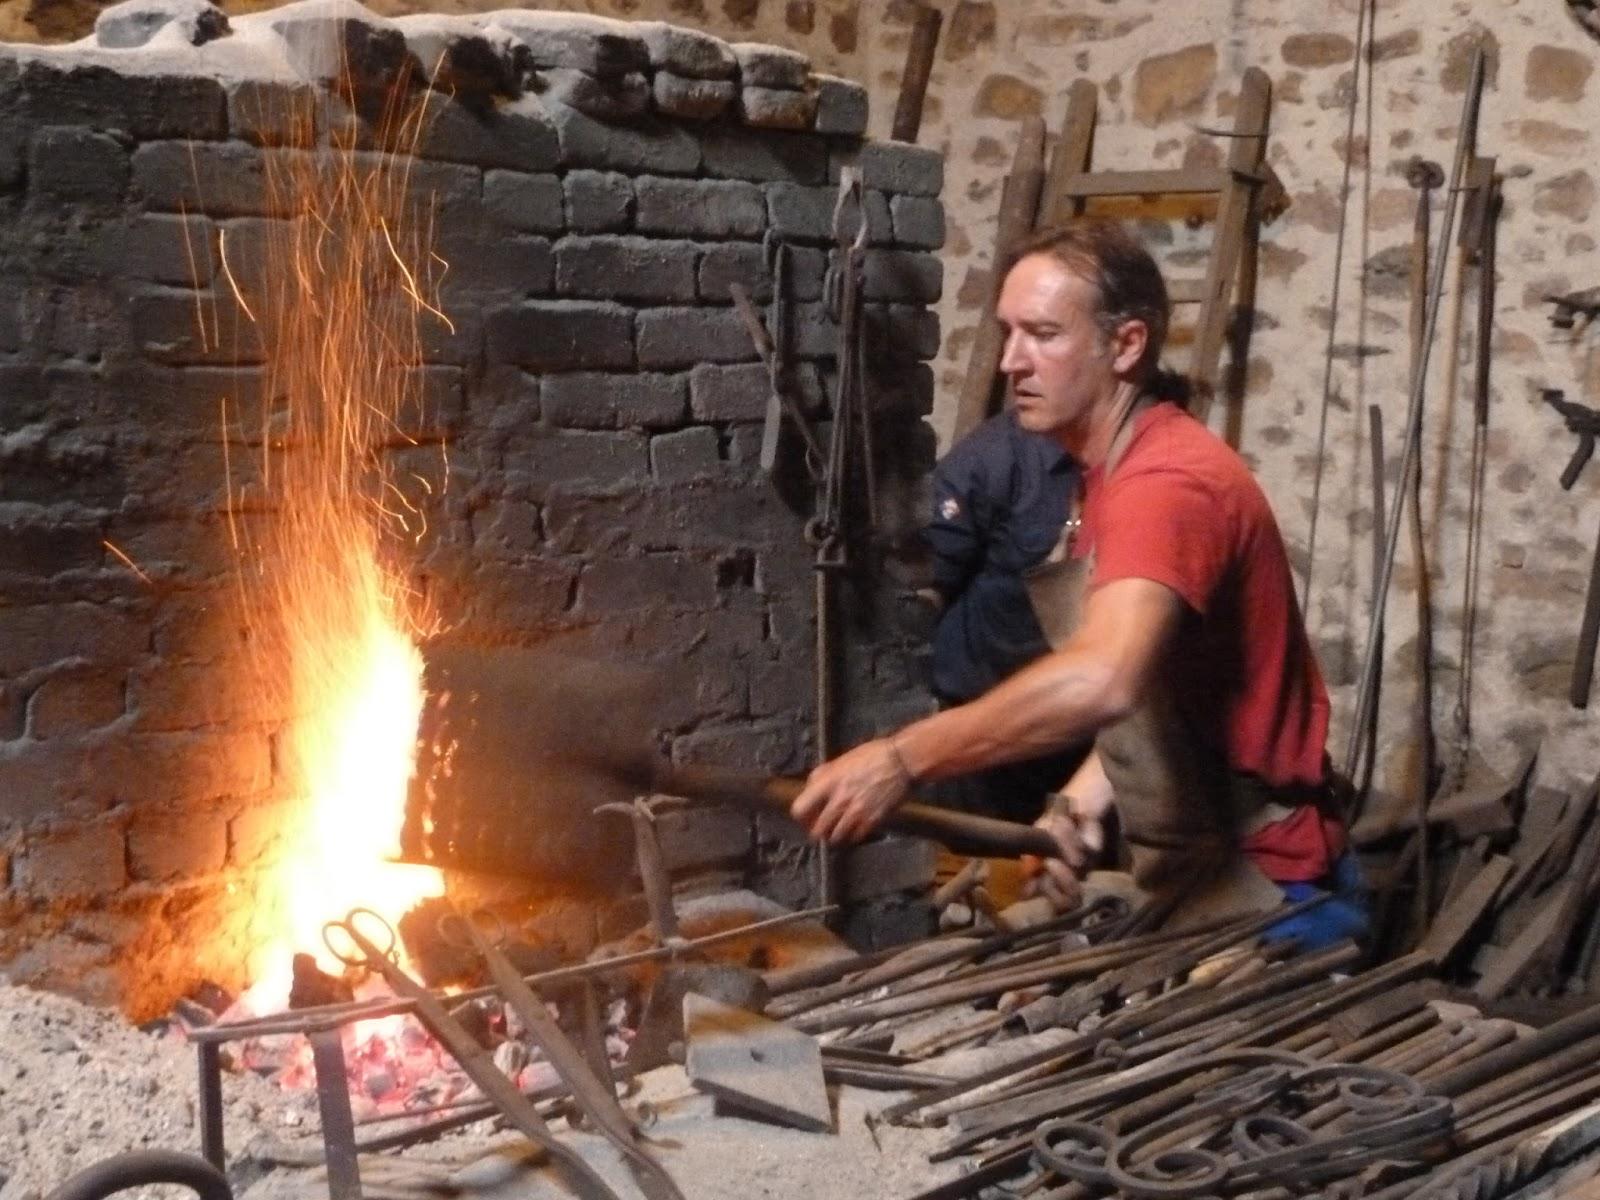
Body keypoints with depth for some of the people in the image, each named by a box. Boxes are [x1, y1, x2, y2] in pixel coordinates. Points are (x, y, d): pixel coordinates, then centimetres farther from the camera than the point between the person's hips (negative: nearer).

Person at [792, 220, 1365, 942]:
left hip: (1257, 890, -9)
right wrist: (1083, 800, -6)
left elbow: (1102, 681, -41)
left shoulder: (1167, 481, -24)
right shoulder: (1114, 472, 9)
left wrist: (901, 761, -39)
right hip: (1195, 875, 9)